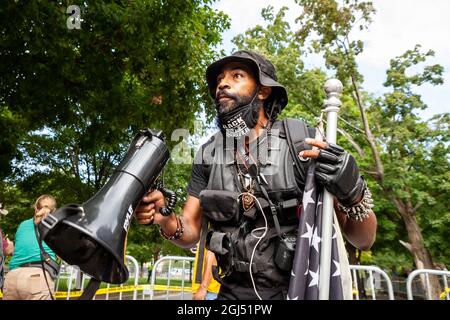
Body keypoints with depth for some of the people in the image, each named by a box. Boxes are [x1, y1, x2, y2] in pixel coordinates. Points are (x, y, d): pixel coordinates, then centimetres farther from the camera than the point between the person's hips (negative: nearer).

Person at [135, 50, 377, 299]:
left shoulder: (305, 143, -13)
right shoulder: (208, 155, -2)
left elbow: (363, 239, -10)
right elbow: (189, 233, 2)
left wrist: (353, 194, -31)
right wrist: (163, 218, -19)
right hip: (233, 293, 3)